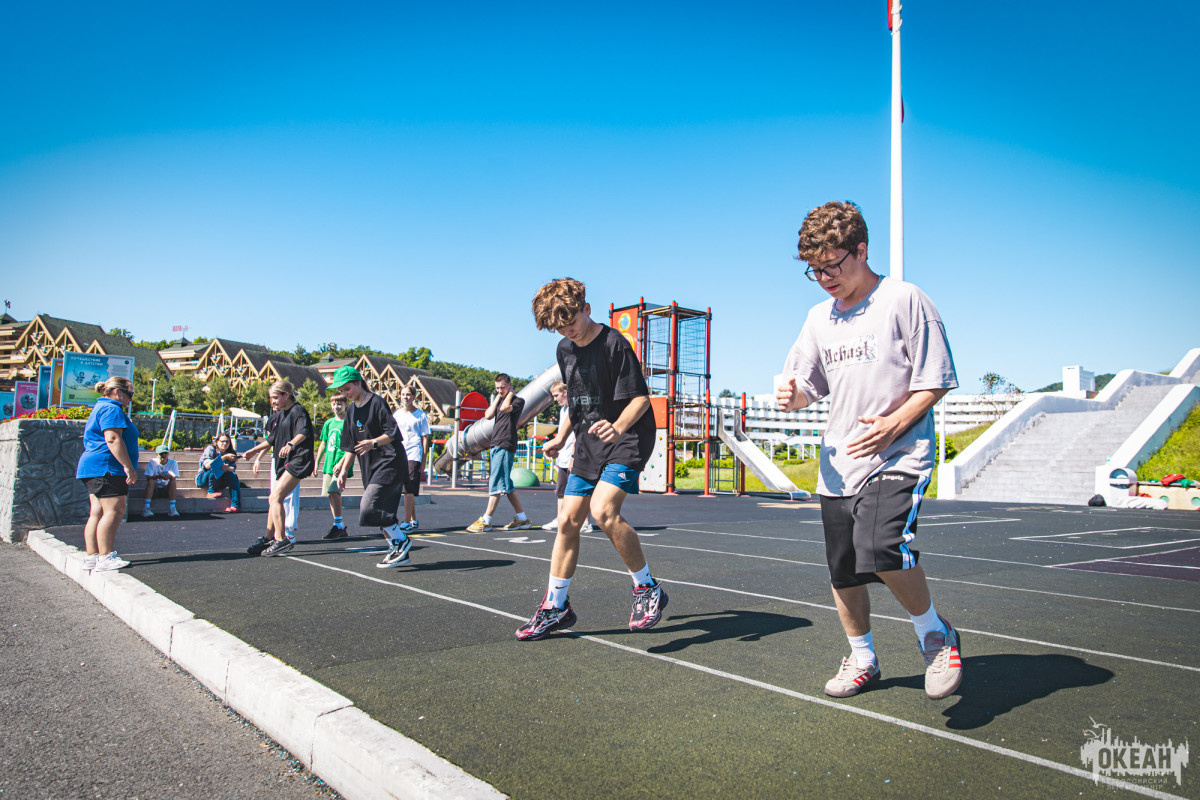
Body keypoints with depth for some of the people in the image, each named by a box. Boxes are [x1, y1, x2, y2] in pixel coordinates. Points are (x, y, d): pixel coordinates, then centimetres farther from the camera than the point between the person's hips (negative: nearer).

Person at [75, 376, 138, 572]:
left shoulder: (100, 408, 26)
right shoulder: (111, 409, -10)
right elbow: (113, 439, -21)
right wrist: (128, 466, -22)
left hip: (92, 468, 11)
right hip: (107, 467, -11)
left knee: (97, 512, 9)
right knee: (114, 510, -12)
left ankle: (91, 557, 11)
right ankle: (105, 558, -15)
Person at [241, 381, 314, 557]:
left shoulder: (297, 411, -8)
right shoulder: (278, 416, 20)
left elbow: (303, 432, -27)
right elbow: (271, 440, 32)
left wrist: (290, 444, -43)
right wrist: (255, 451, 34)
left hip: (297, 460, -10)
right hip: (283, 462, 10)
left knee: (276, 497, -19)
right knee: (274, 500, 14)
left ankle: (282, 540, -20)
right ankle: (269, 539, 25)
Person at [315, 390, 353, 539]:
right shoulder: (328, 423, 15)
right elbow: (323, 444, 21)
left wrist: (342, 463, -20)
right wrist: (317, 462, 17)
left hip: (342, 464, -7)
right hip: (328, 464, 7)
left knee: (334, 491, -20)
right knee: (330, 494, 7)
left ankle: (338, 525, -14)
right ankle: (340, 530, 14)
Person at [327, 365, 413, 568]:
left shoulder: (376, 402, -8)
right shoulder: (352, 411, 16)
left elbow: (393, 433, -15)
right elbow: (351, 447, 19)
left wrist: (373, 442, -30)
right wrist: (343, 471, 12)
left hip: (389, 462, -8)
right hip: (370, 467, 8)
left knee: (370, 507, -17)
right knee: (381, 512, 6)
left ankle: (402, 541, -4)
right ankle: (398, 552, 16)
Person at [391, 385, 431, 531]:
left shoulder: (421, 415, 2)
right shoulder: (397, 414, 14)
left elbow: (425, 438, 1)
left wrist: (423, 460, -5)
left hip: (413, 455, -5)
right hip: (399, 455, 5)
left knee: (409, 490, -12)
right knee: (407, 490, 10)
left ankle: (407, 522, -13)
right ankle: (414, 521, 19)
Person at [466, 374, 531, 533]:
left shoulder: (518, 400, -2)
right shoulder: (498, 400, 20)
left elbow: (504, 408, -20)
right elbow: (488, 415, 6)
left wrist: (510, 394, -4)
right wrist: (497, 398, 7)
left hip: (505, 446, -9)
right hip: (496, 445, 9)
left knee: (496, 483, -10)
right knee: (505, 485, 10)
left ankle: (485, 521, -8)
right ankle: (522, 519, 15)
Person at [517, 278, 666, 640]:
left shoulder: (614, 343, -15)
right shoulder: (565, 349, 9)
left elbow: (641, 398, -18)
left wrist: (618, 427, -35)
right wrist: (561, 437, 20)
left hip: (628, 439, -7)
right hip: (589, 445, 8)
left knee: (603, 511, -26)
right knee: (567, 521, 4)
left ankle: (648, 589, -8)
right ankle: (555, 607, 18)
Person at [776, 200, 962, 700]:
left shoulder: (903, 300, -5)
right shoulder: (820, 317, 12)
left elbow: (934, 382, -5)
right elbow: (807, 387, 18)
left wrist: (892, 425, -19)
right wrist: (792, 395, -6)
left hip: (898, 457, -6)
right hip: (837, 466, 6)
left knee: (881, 550, -26)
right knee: (843, 573, 10)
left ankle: (935, 635, 2)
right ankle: (861, 660, 34)